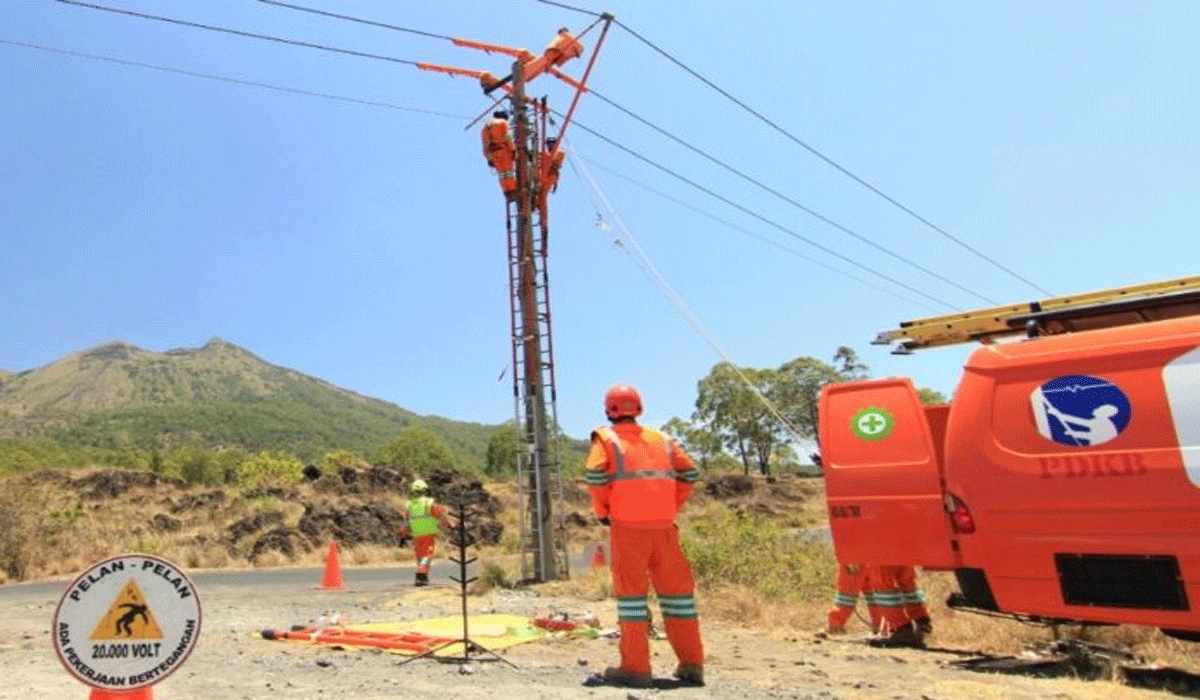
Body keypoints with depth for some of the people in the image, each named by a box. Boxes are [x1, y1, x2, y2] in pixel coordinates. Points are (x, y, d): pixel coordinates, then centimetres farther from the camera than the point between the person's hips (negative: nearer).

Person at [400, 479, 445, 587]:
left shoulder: (409, 505, 5)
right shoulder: (430, 503, -7)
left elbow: (406, 522, 9)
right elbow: (441, 516, -3)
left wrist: (403, 536, 17)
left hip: (416, 535, 4)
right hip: (429, 534, -4)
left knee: (420, 556, 17)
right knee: (427, 555, -3)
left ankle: (424, 577, 21)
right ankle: (421, 576, -18)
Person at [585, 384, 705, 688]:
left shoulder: (606, 438, 3)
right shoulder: (661, 438, 15)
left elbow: (596, 476, -12)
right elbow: (690, 473, 9)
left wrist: (601, 513, 1)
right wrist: (671, 508, 13)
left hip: (627, 526, -4)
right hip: (663, 525, 4)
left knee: (631, 592, 3)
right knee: (675, 589, 11)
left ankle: (636, 667, 5)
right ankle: (691, 664, 17)